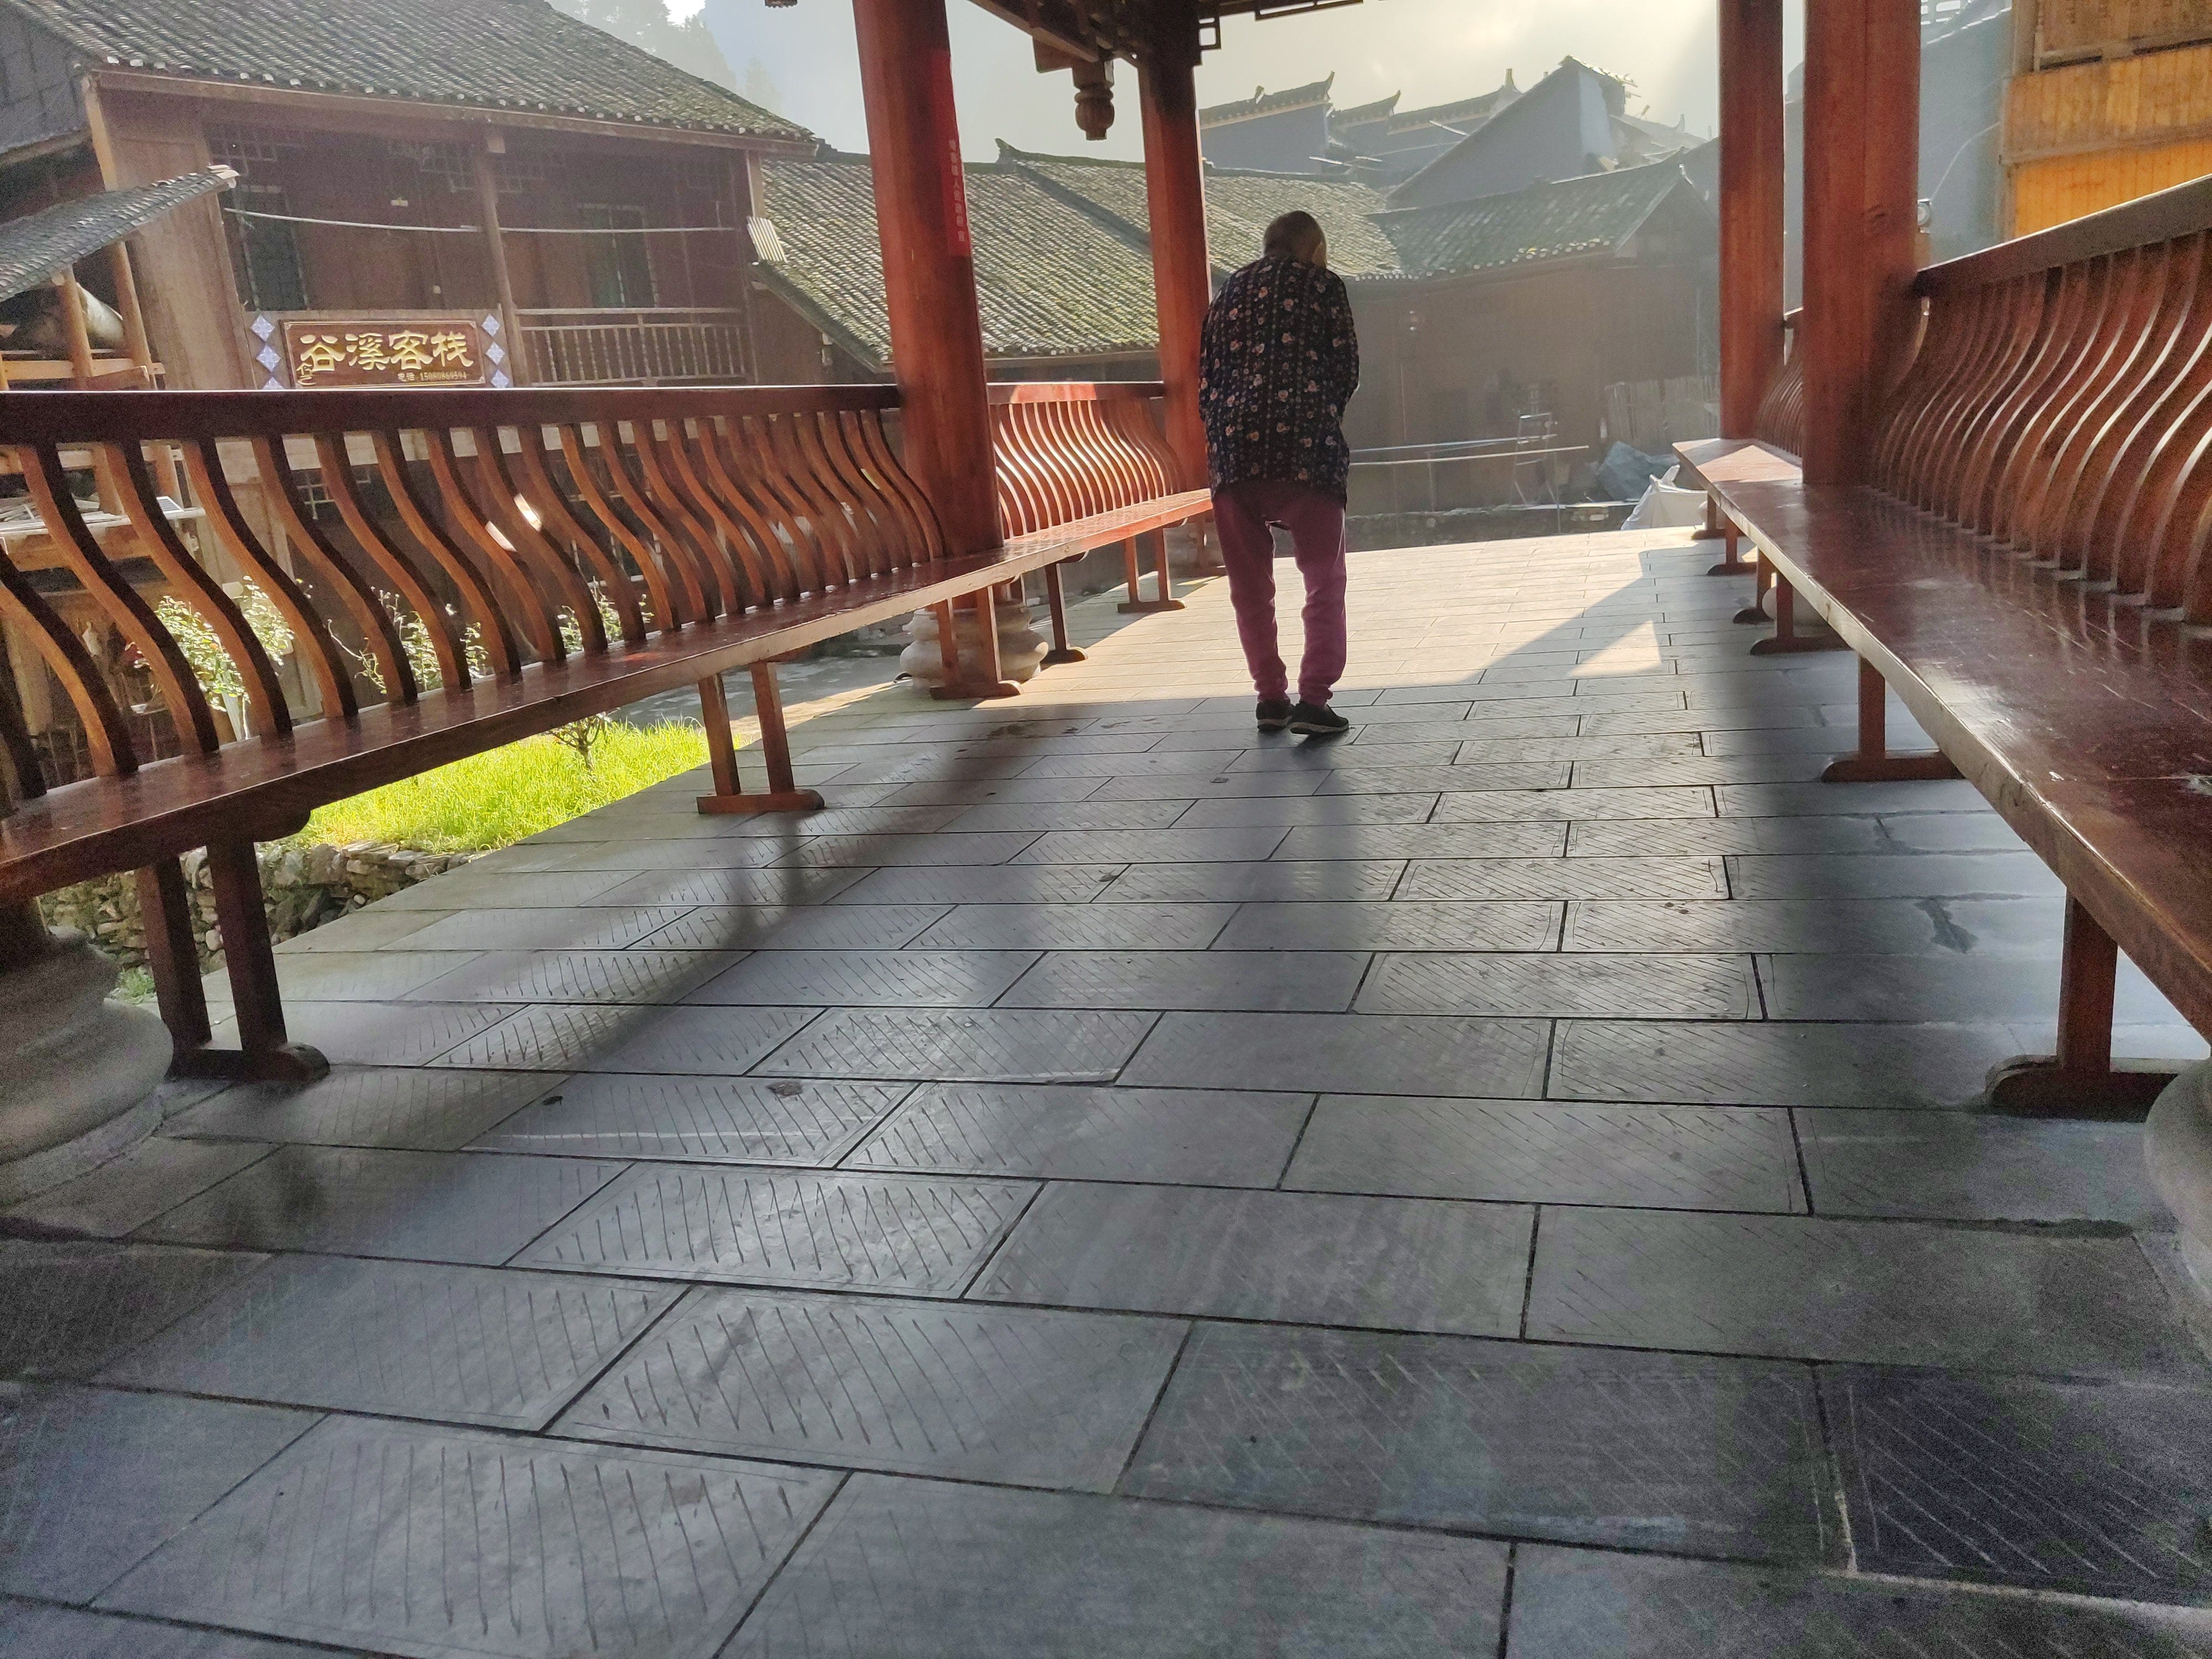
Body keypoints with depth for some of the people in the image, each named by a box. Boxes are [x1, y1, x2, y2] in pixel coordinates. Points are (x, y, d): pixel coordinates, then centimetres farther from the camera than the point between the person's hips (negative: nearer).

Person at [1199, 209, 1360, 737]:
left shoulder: (1229, 292, 21)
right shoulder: (1322, 284, 10)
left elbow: (1206, 381, 15)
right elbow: (1346, 371, 7)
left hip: (1232, 450, 4)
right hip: (1304, 448, -4)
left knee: (1250, 586, 13)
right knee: (1324, 581, 5)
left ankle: (1271, 698, 16)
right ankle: (1313, 700, -4)